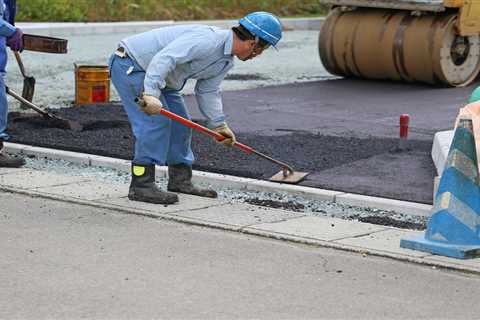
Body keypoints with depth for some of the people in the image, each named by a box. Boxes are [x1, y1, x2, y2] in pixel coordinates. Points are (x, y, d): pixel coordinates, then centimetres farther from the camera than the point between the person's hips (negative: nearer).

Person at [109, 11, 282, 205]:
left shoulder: (226, 62, 3)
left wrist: (219, 124, 5)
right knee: (156, 121, -18)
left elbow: (207, 91, 11)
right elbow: (164, 58, -38)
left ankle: (180, 181, 20)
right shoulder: (207, 40, -30)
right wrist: (151, 94, -44)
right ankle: (141, 186, -15)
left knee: (180, 123, 11)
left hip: (159, 78, 10)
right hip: (130, 64, -10)